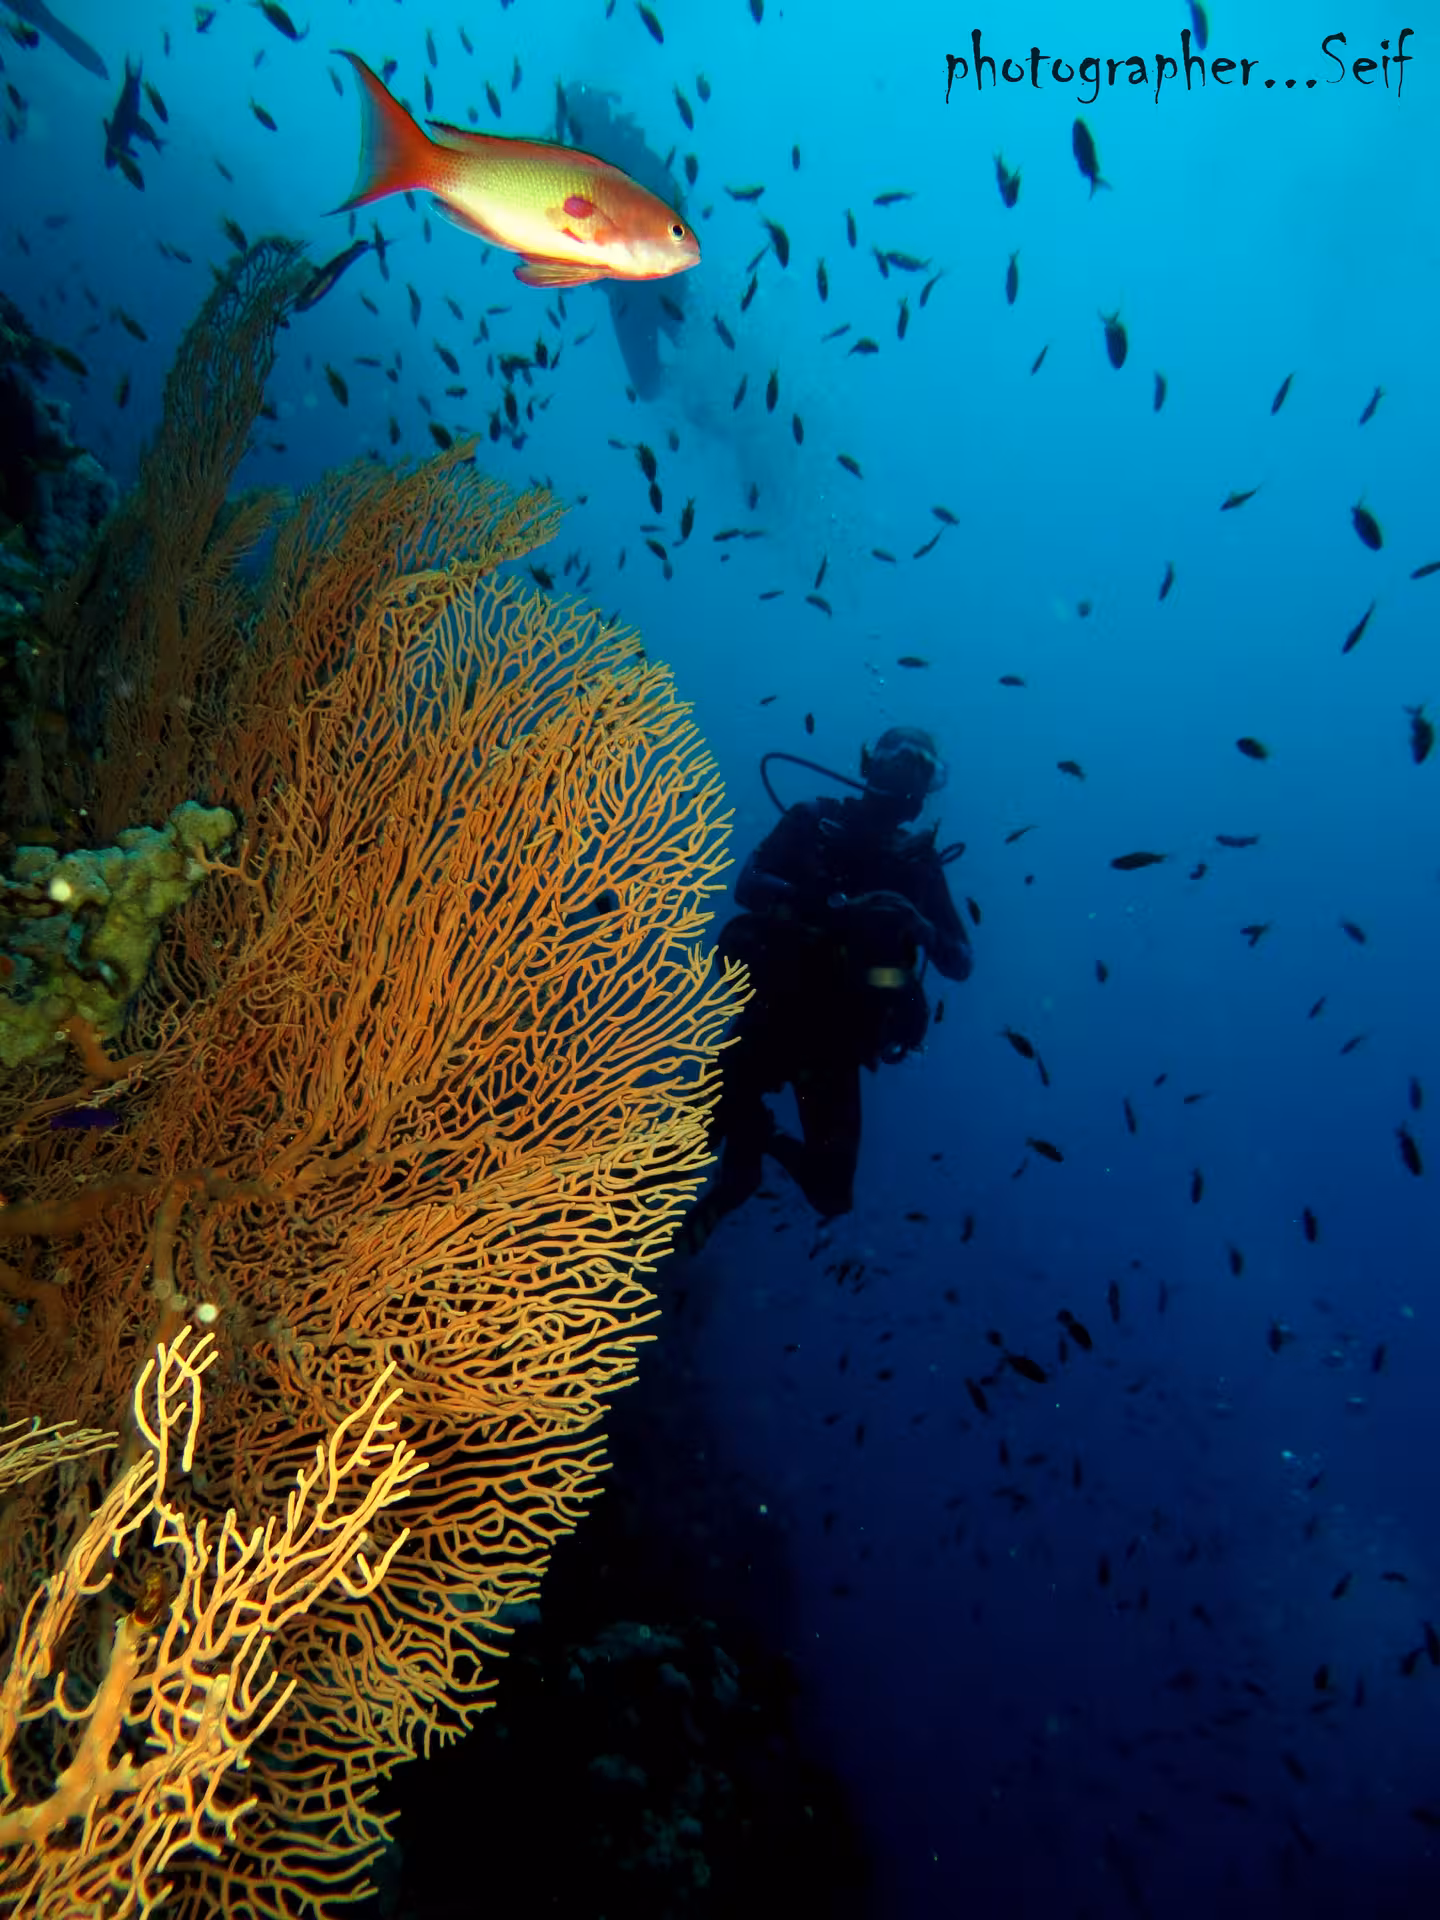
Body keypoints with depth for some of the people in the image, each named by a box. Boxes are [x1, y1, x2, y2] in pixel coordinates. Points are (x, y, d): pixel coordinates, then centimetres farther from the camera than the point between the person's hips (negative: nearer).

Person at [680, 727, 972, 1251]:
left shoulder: (919, 862, 6)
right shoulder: (814, 822, 2)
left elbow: (960, 963, 1)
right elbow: (747, 884, -13)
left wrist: (921, 929, -21)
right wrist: (825, 905, -31)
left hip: (838, 1036, 1)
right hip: (771, 1010, -1)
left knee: (830, 1193, -5)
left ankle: (770, 1147, 28)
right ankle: (741, 1162, 24)